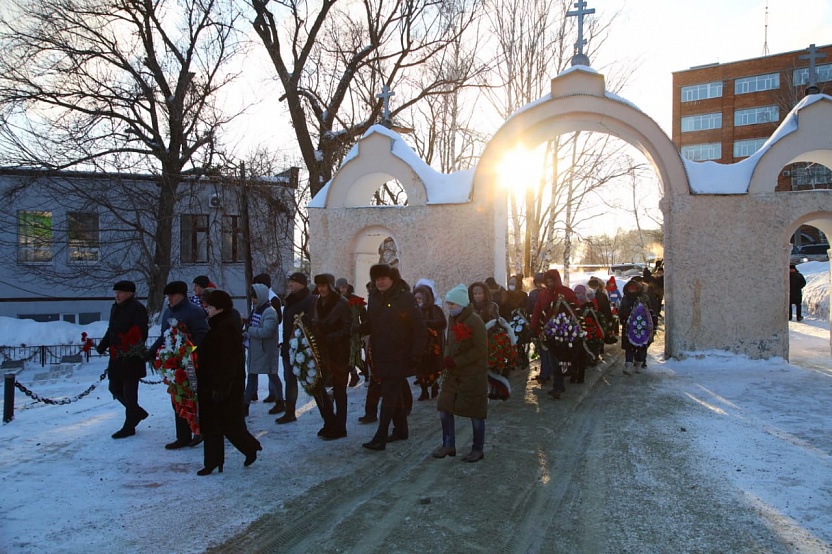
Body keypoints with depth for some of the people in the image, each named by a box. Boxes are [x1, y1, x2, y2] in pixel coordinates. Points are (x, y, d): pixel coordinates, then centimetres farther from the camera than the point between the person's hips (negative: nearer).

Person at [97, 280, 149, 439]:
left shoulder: (137, 308, -13)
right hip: (116, 358, 9)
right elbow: (111, 330, 23)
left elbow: (139, 333, -21)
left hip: (131, 359, -9)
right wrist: (102, 346, 13)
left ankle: (129, 427, 10)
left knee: (129, 392, -1)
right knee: (115, 388, 16)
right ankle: (138, 412, 33)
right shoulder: (115, 308, 15)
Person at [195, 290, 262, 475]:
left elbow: (229, 361, -23)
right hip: (210, 385, 10)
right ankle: (212, 462, 17)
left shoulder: (228, 328, -18)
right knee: (210, 424, 10)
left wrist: (221, 387, -24)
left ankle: (251, 447, 22)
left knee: (229, 424, 1)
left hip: (226, 387, -10)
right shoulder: (217, 326, 13)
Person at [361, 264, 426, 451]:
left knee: (389, 395, -7)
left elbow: (420, 328, -11)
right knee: (394, 393, 17)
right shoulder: (374, 298, 7)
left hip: (398, 357, -6)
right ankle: (401, 429, 31)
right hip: (380, 356, 6)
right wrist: (359, 328, -8)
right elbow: (369, 325, 13)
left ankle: (380, 438, -5)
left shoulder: (405, 298, -11)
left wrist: (416, 354, -16)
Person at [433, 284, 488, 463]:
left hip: (473, 375, -7)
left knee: (475, 413, 5)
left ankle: (478, 449, 21)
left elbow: (480, 350, -20)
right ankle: (448, 445, 24)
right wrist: (447, 358, -3)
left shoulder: (475, 321, -18)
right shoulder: (452, 319, 6)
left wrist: (456, 361, -20)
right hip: (453, 374, 7)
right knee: (444, 410, 8)